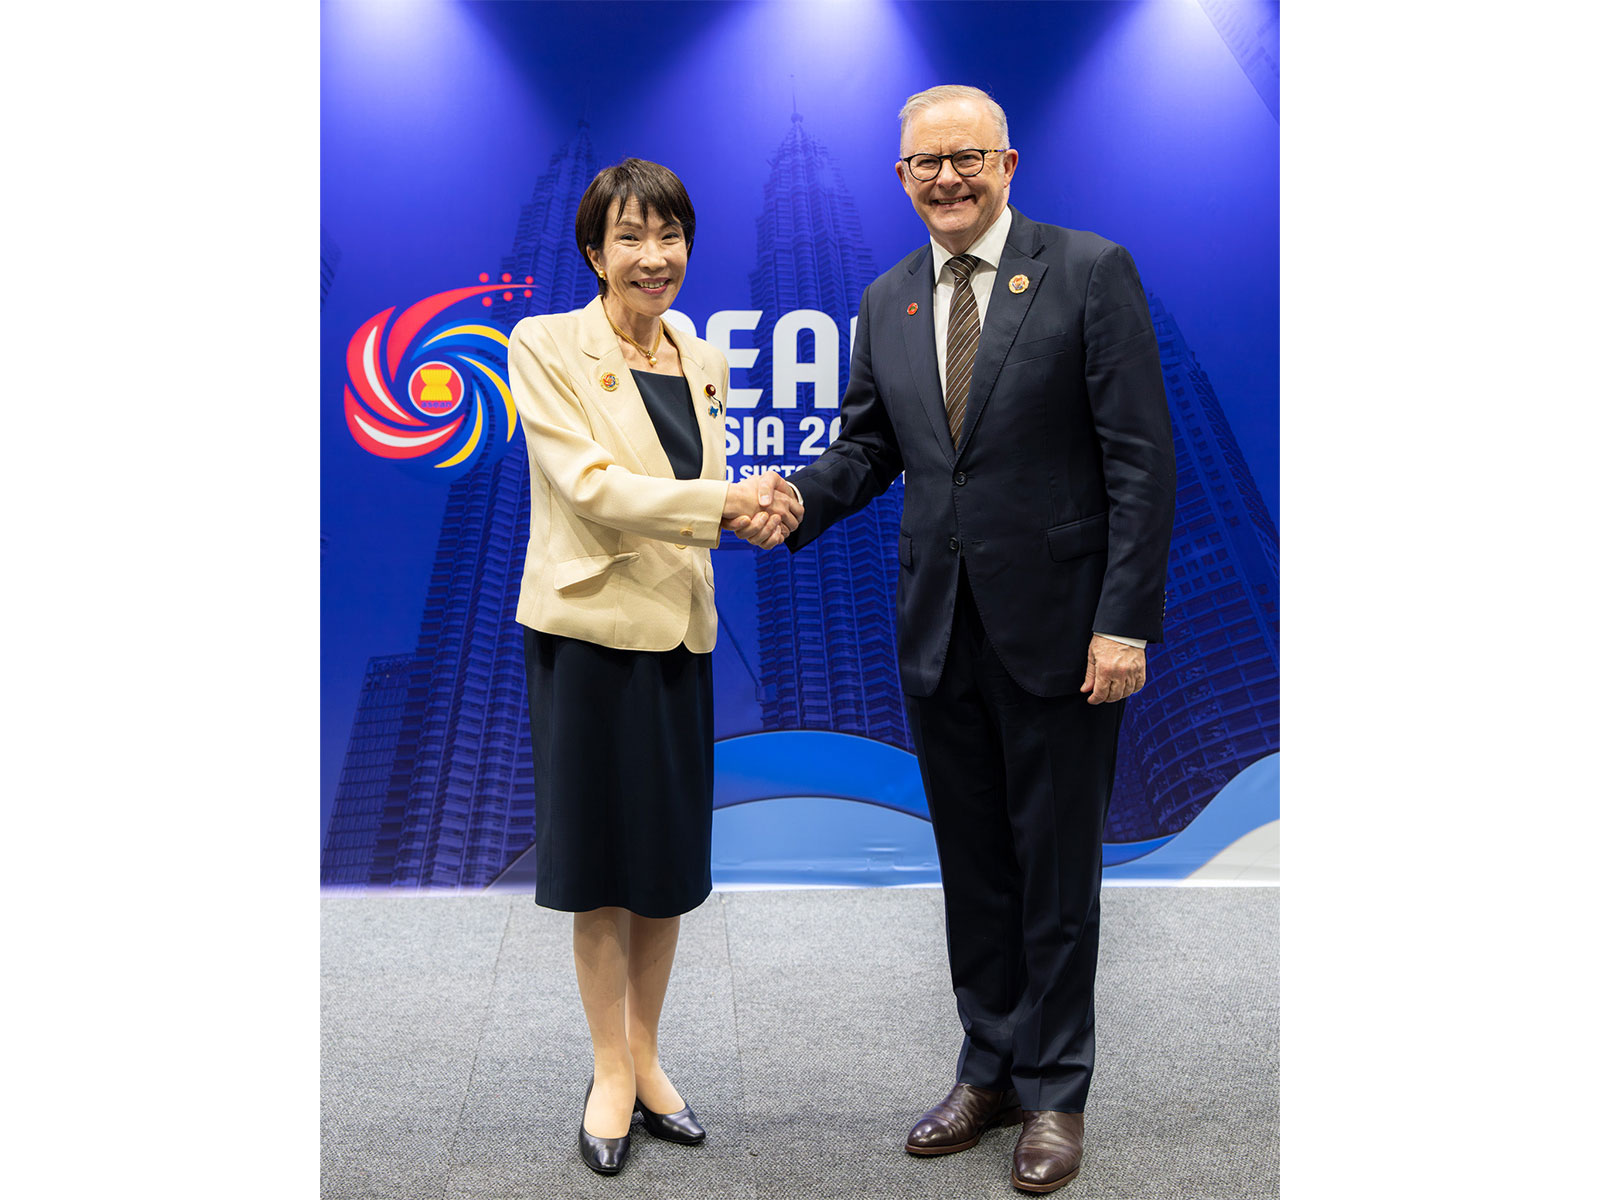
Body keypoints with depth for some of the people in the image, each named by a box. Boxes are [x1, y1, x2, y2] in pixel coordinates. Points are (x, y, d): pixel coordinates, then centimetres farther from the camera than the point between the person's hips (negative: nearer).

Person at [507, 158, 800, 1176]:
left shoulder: (700, 360, 10)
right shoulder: (546, 345, -7)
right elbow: (591, 484, -16)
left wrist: (762, 511, -6)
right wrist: (723, 501, -24)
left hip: (680, 629, 5)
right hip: (590, 624, -5)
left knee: (671, 858, 12)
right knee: (600, 858, 5)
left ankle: (647, 1058, 28)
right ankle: (612, 1070, 22)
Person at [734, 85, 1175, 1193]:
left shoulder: (1091, 270, -6)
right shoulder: (887, 301, 10)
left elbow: (1142, 457, -9)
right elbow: (869, 445, 13)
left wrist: (1126, 622, -15)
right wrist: (795, 500, -9)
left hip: (1056, 630, -4)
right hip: (940, 633, 5)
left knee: (1056, 870, 8)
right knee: (972, 865, 15)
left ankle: (1055, 1092, 25)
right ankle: (989, 1070, 32)